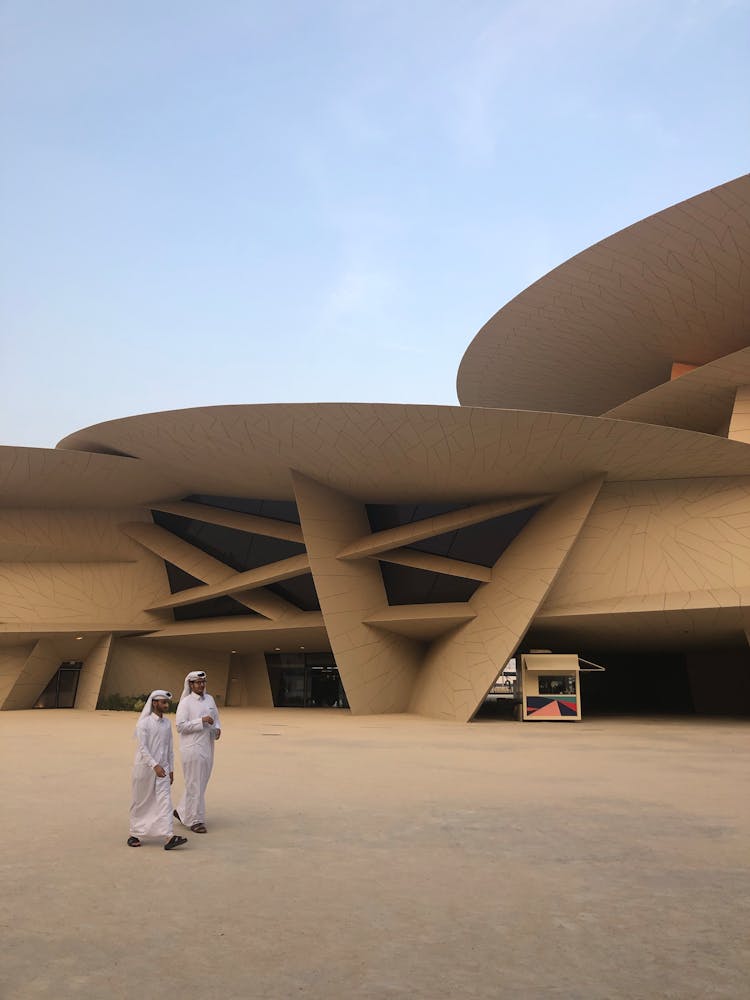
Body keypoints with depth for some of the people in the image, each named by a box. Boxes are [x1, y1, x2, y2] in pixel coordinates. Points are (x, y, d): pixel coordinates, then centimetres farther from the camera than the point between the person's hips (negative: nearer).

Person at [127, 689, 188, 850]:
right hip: (144, 768, -4)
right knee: (141, 802, 9)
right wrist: (155, 766, -25)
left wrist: (171, 769, 12)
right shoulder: (144, 723, -11)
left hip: (162, 768, 4)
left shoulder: (167, 723, 7)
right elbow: (142, 748, -17)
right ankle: (134, 835, 26)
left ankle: (169, 838, -12)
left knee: (164, 800, -6)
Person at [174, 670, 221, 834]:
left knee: (201, 782, 15)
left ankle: (182, 811, 32)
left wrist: (217, 728, 0)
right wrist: (201, 721, -21)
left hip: (207, 747, 7)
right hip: (192, 748, -7)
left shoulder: (210, 699, 10)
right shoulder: (185, 703, -9)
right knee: (194, 784, -2)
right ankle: (195, 820, 9)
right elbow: (180, 726, -15)